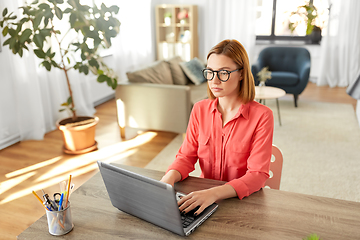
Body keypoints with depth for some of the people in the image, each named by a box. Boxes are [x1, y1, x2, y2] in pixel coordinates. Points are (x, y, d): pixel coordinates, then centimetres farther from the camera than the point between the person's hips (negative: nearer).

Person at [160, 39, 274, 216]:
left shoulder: (261, 116, -12)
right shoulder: (199, 110, 3)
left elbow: (258, 175, -17)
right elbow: (186, 156, 2)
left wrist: (213, 194, -33)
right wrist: (168, 179, -21)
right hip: (203, 197, 4)